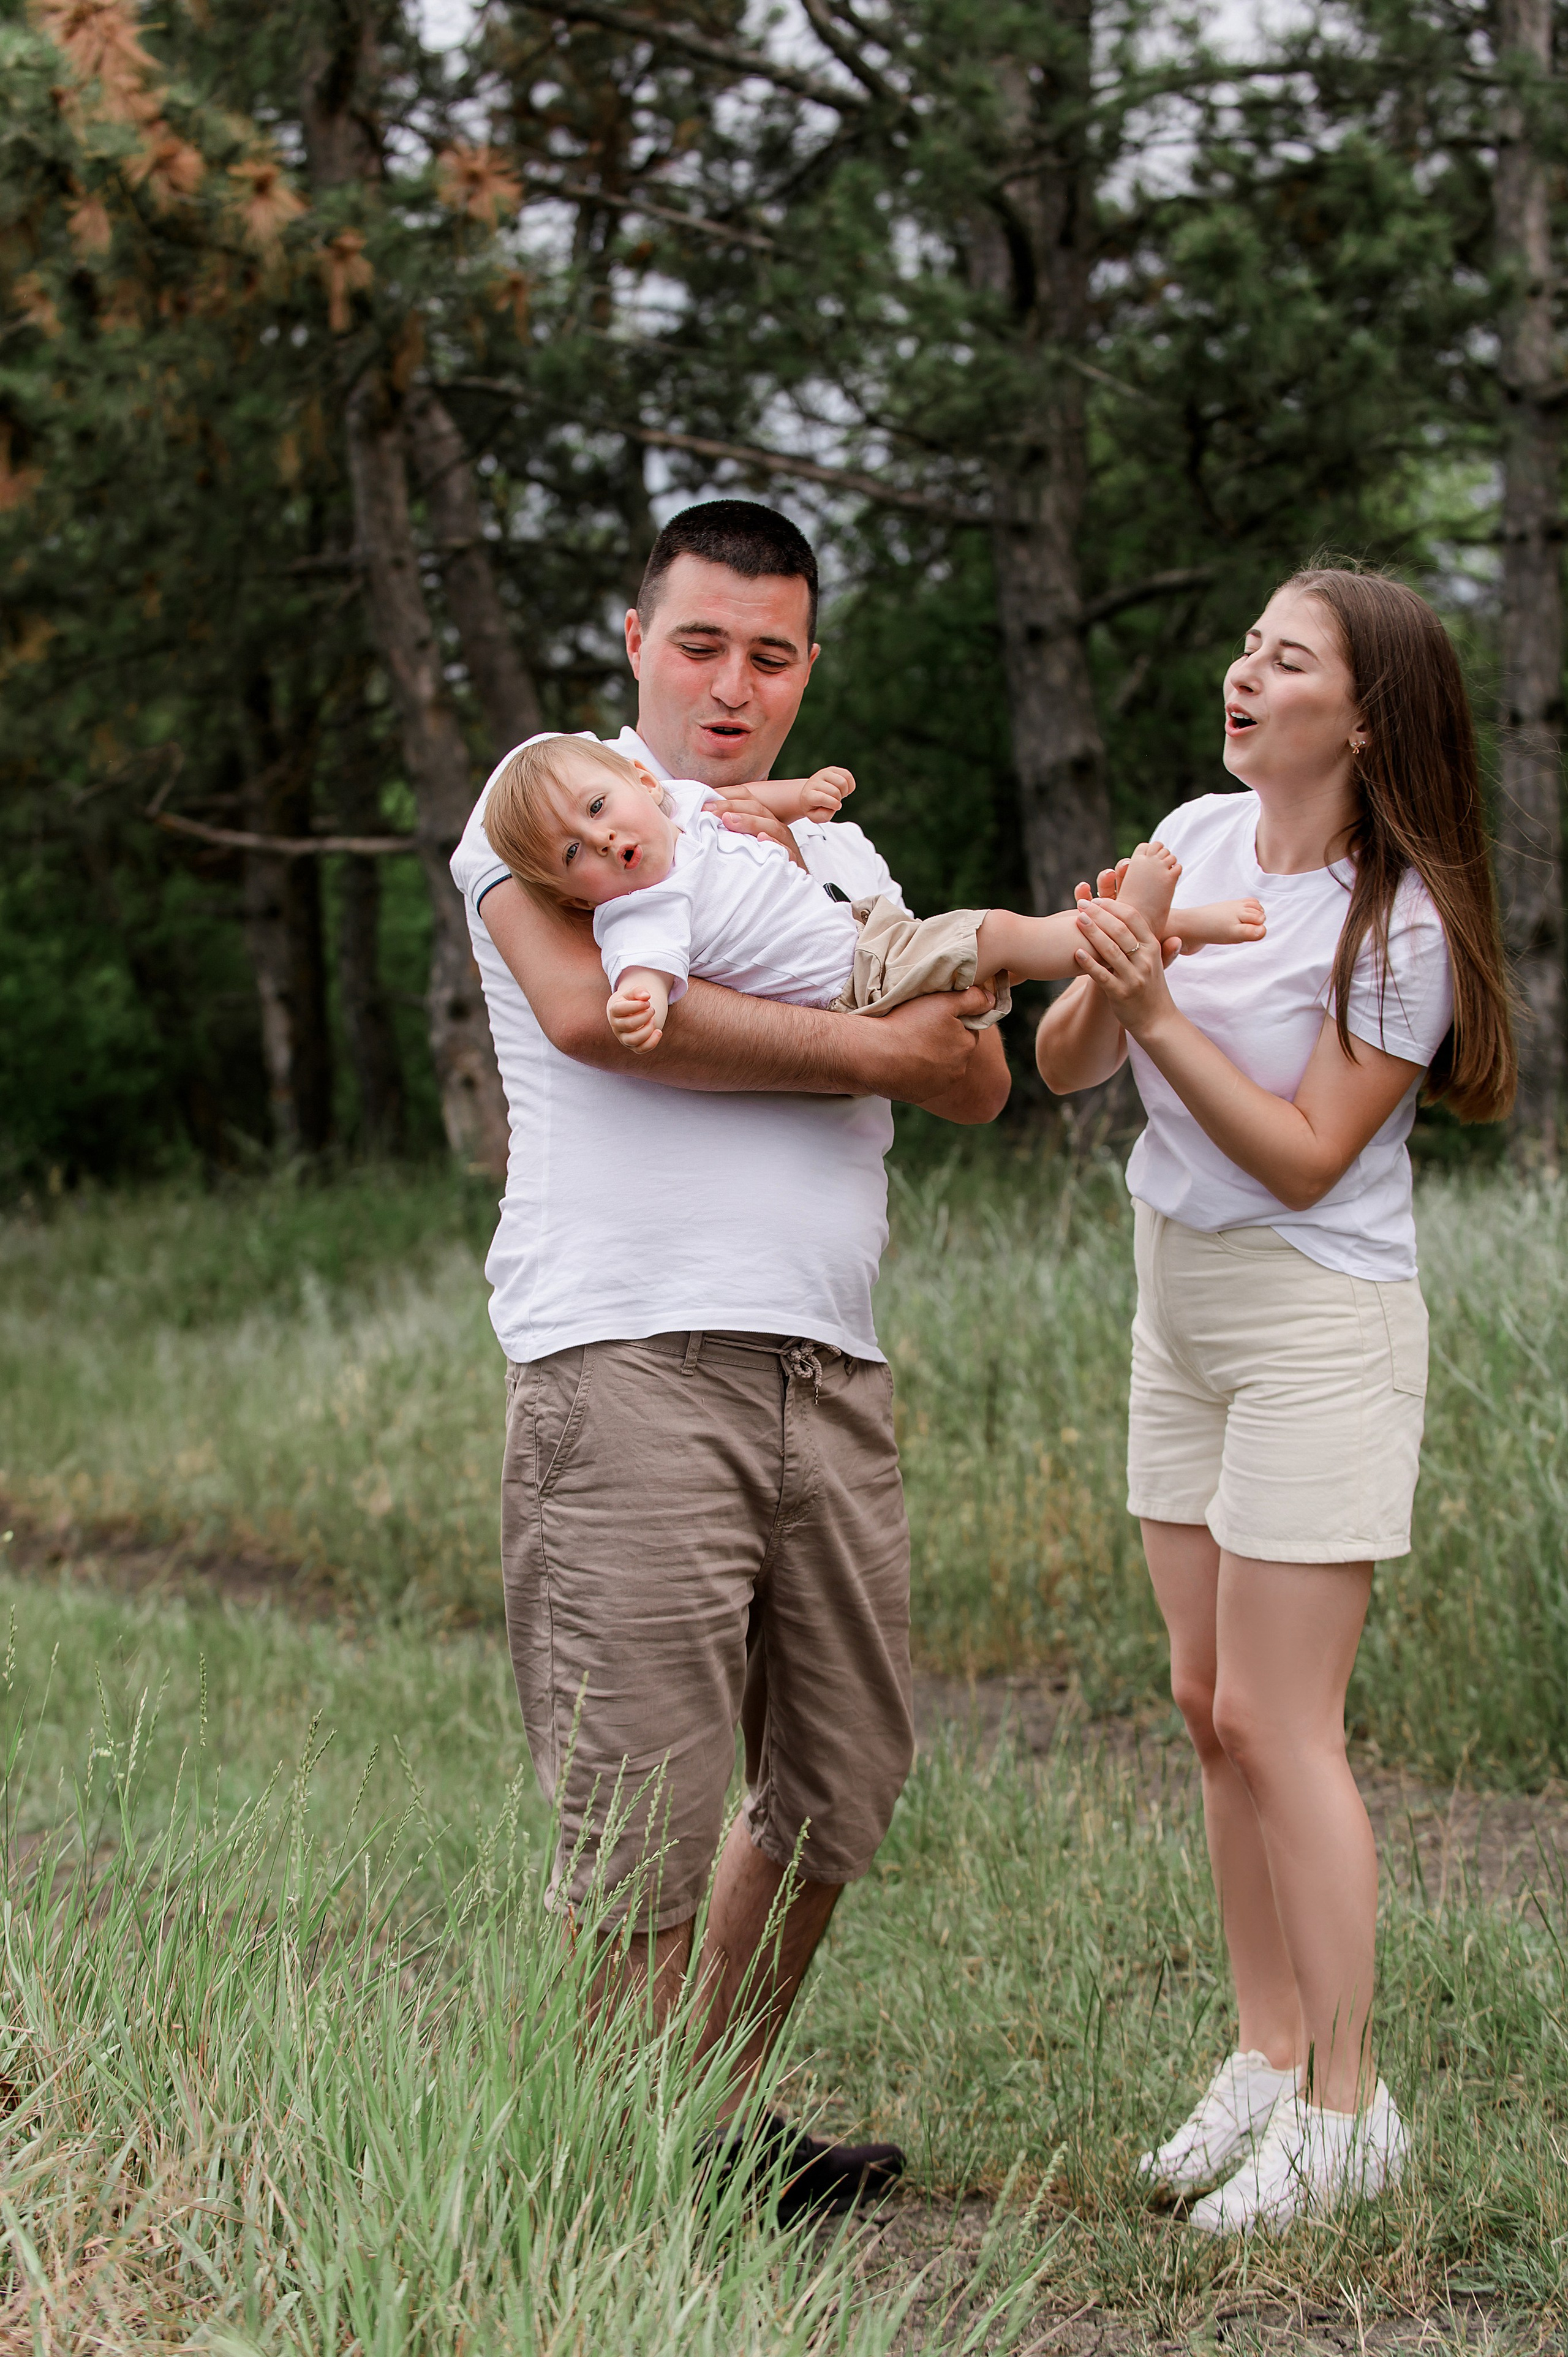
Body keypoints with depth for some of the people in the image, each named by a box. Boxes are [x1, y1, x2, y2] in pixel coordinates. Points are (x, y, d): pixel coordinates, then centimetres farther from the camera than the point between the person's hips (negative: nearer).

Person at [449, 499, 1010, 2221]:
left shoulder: (838, 852, 24)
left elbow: (977, 1083, 13)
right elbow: (591, 1006, -15)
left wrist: (803, 896, -2)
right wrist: (873, 1050, -9)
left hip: (830, 1373, 7)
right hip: (628, 1365, -7)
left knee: (839, 1786, 12)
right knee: (650, 1820, -8)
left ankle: (721, 2113, 28)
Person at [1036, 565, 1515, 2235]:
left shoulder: (1398, 920, -15)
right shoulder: (1195, 840, 3)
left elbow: (1306, 1158, -18)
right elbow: (1065, 1066, 3)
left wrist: (1163, 1016, -24)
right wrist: (1102, 981, -18)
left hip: (1316, 1328, -7)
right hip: (1179, 1313, 7)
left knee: (1277, 1720, -7)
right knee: (1212, 1705, 11)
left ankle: (1345, 2111, 3)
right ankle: (1268, 2059, 23)